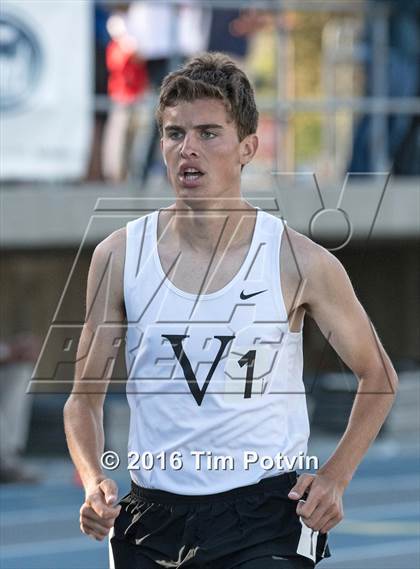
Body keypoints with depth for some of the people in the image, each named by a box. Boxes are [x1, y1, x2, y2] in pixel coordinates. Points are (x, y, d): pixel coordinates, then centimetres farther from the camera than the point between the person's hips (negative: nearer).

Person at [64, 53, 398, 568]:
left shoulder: (301, 264, -5)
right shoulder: (119, 257, 0)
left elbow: (377, 377, 9)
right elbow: (85, 396, 8)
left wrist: (334, 478, -2)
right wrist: (93, 481, -10)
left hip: (266, 521, -3)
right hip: (153, 518, 3)